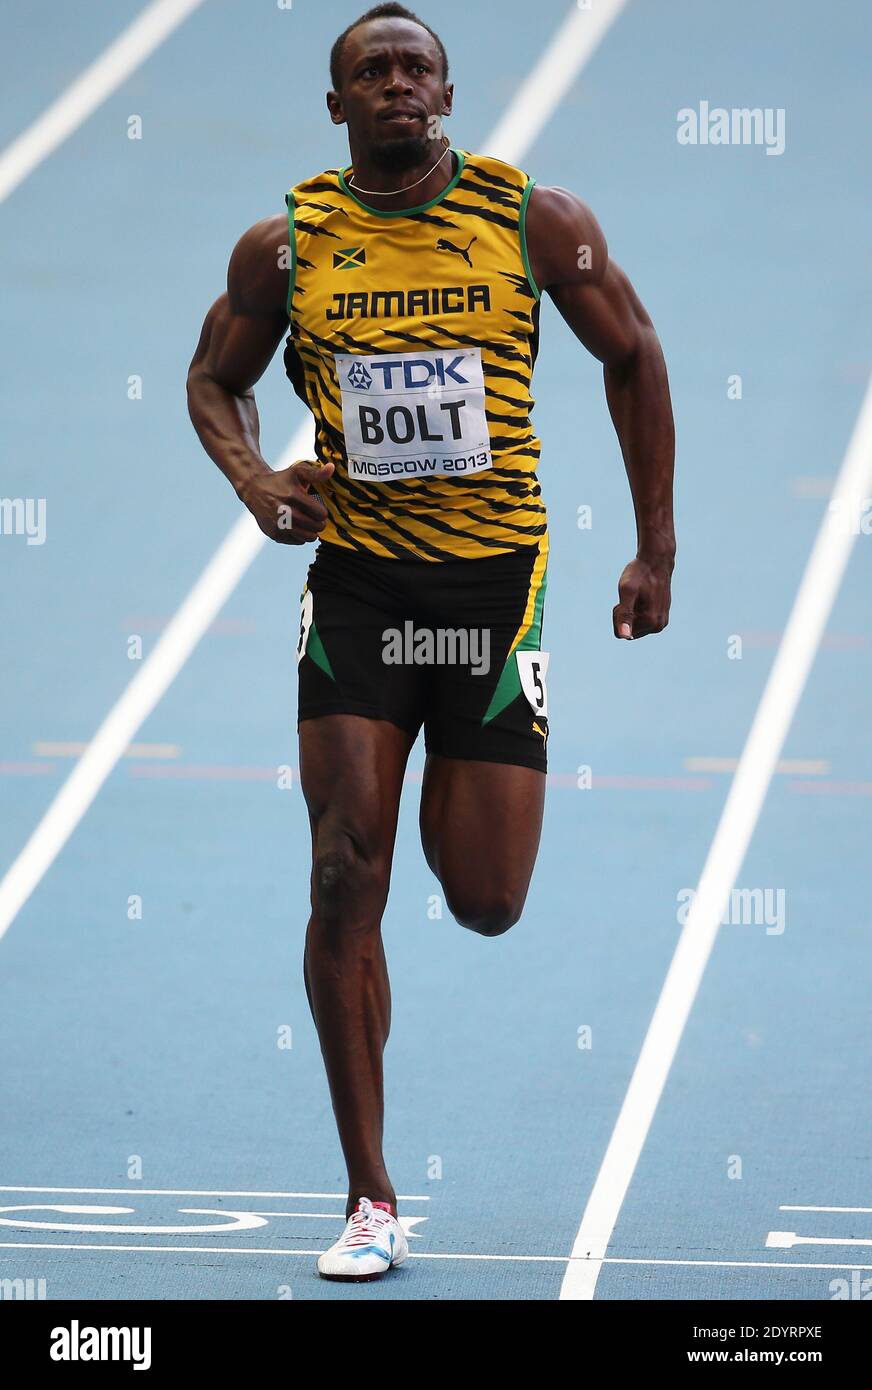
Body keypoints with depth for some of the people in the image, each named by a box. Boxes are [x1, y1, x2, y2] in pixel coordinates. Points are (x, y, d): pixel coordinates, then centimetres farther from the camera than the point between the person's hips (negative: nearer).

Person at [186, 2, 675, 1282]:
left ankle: (458, 814, 42)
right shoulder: (285, 247, -1)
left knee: (485, 903, 1)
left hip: (496, 580, 0)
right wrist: (253, 479, -8)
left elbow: (633, 359, 8)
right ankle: (372, 1202, -1)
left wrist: (657, 549, 7)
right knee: (346, 878, -9)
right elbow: (215, 378, 14)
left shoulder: (537, 221, -3)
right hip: (356, 583, 0)